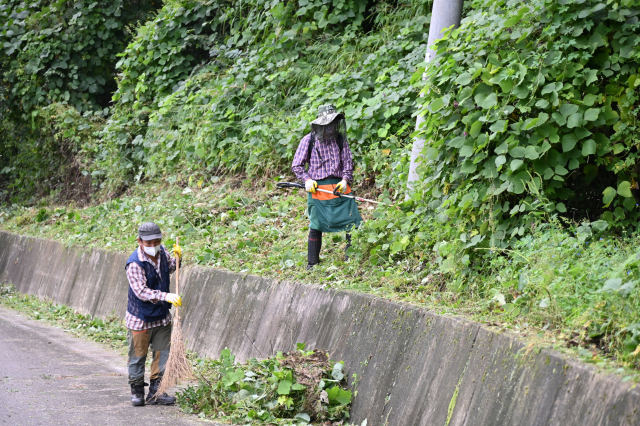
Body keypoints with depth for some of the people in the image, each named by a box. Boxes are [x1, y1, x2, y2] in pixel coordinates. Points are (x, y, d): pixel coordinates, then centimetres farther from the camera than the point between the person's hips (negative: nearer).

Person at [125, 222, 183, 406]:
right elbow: (141, 291, -31)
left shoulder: (162, 252, -3)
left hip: (161, 317, 6)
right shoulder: (134, 264, -23)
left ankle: (155, 393, 18)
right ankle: (137, 391, 22)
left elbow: (171, 267, 20)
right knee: (138, 356, 5)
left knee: (162, 353, 8)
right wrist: (165, 296, -43)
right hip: (140, 319, -6)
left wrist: (178, 257, -3)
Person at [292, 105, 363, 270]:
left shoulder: (340, 139, 7)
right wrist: (307, 180, -10)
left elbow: (348, 161, 10)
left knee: (353, 223, -3)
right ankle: (312, 264, 14)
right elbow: (297, 165, 4)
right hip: (317, 188, -3)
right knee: (316, 227, 4)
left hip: (339, 187, 3)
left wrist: (345, 179, -6)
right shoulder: (309, 140, 0)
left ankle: (351, 258, 9)